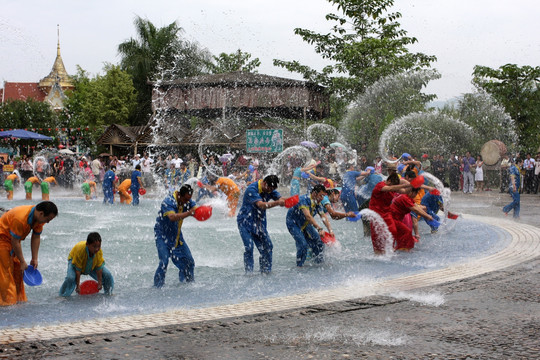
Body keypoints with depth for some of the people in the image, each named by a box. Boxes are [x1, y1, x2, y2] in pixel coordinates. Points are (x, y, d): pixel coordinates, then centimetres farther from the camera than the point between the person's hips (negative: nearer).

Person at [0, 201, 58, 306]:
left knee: (17, 269, 8)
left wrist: (34, 259, -1)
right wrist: (22, 262, -21)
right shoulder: (20, 218, -37)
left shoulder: (39, 217, -12)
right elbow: (15, 241, -29)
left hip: (14, 239, 8)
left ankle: (19, 298, 14)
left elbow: (36, 237, -2)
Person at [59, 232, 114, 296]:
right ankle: (63, 295, -12)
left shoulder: (99, 252, -30)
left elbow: (99, 267, -18)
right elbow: (77, 270, -33)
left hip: (92, 265, 4)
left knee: (107, 275, -10)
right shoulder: (80, 250, -40)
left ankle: (108, 292, 16)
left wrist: (99, 282, -15)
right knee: (70, 278, -32)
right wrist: (78, 285, -28)